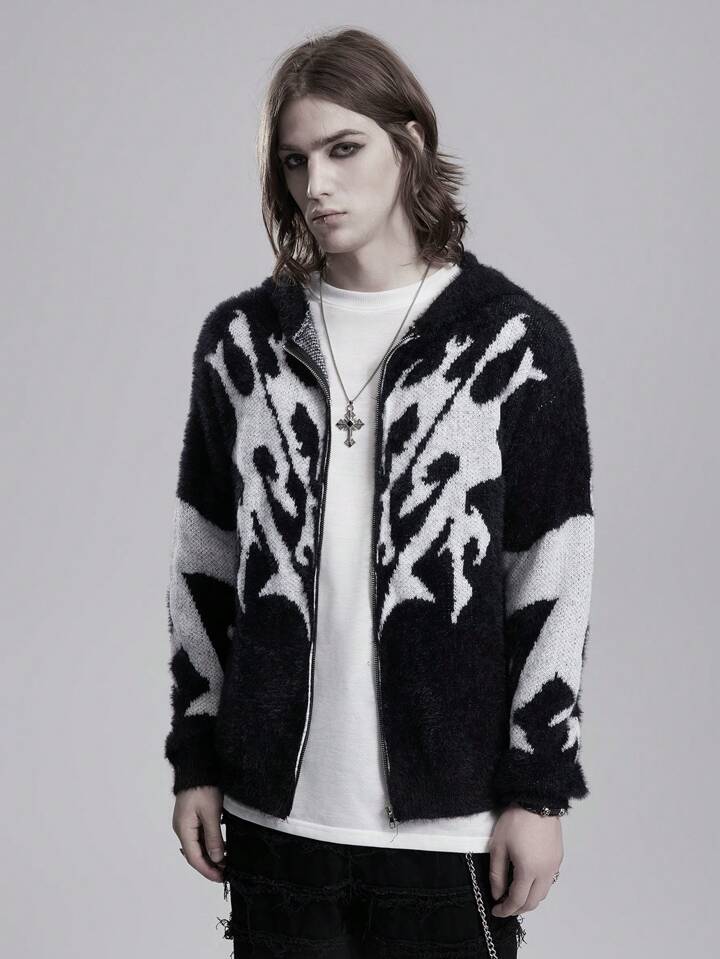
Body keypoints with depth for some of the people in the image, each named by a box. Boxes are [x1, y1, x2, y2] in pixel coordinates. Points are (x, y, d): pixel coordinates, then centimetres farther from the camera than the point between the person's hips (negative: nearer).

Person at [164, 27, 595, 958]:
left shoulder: (514, 341, -3)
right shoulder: (242, 339, 6)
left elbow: (554, 586, -2)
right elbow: (202, 566, 10)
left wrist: (540, 791, -4)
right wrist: (195, 759, 8)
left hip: (449, 817, -2)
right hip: (274, 813, 3)